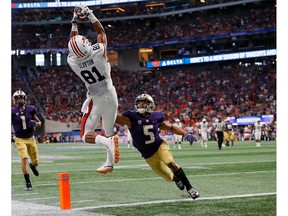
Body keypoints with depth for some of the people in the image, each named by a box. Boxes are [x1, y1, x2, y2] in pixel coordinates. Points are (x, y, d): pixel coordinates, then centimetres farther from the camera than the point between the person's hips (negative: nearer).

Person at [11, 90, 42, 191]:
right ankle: (28, 183, -10)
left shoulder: (30, 110, 0)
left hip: (31, 138, 3)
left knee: (35, 161, 8)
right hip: (20, 140, -3)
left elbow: (39, 122, 9)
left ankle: (32, 165, 48)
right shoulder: (12, 112, -5)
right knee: (24, 159, -18)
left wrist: (36, 123, -12)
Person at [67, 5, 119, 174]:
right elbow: (102, 32, -1)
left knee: (86, 135, 3)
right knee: (110, 131, 18)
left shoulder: (72, 61, -18)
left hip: (96, 100, -2)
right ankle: (109, 164, 19)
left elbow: (73, 44, 4)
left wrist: (74, 23, 11)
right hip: (111, 96, 2)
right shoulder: (98, 52, -21)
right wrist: (90, 15, 5)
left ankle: (108, 142, -25)